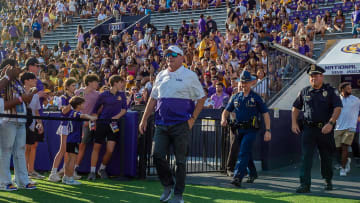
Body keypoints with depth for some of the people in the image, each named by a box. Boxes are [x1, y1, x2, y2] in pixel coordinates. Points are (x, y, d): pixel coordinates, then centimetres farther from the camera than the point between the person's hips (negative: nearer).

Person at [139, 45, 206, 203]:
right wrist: (144, 119, 13)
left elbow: (201, 98, 2)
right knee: (157, 155, -5)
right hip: (161, 124, 4)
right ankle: (168, 185, 18)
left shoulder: (189, 76, 1)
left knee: (180, 160, 1)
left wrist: (192, 118, -5)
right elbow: (153, 99, 18)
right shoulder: (161, 76, 14)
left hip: (181, 124, -4)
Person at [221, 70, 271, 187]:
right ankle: (252, 174, 34)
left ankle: (237, 177, -24)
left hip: (251, 130, -5)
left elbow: (265, 113, -1)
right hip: (239, 129, 5)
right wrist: (224, 119, -6)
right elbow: (227, 110, 17)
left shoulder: (256, 98, -1)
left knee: (243, 153, -17)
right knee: (247, 153, 16)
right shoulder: (236, 97, 11)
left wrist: (268, 130, -8)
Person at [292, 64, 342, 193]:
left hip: (325, 129, -1)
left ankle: (328, 181, 33)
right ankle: (305, 185, -10)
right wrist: (294, 123, 5)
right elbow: (296, 107, 17)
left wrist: (330, 123, -21)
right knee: (306, 156, -9)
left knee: (326, 157, 11)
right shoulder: (305, 92, 9)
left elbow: (338, 108, -9)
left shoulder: (330, 91, 0)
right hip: (309, 129, 2)